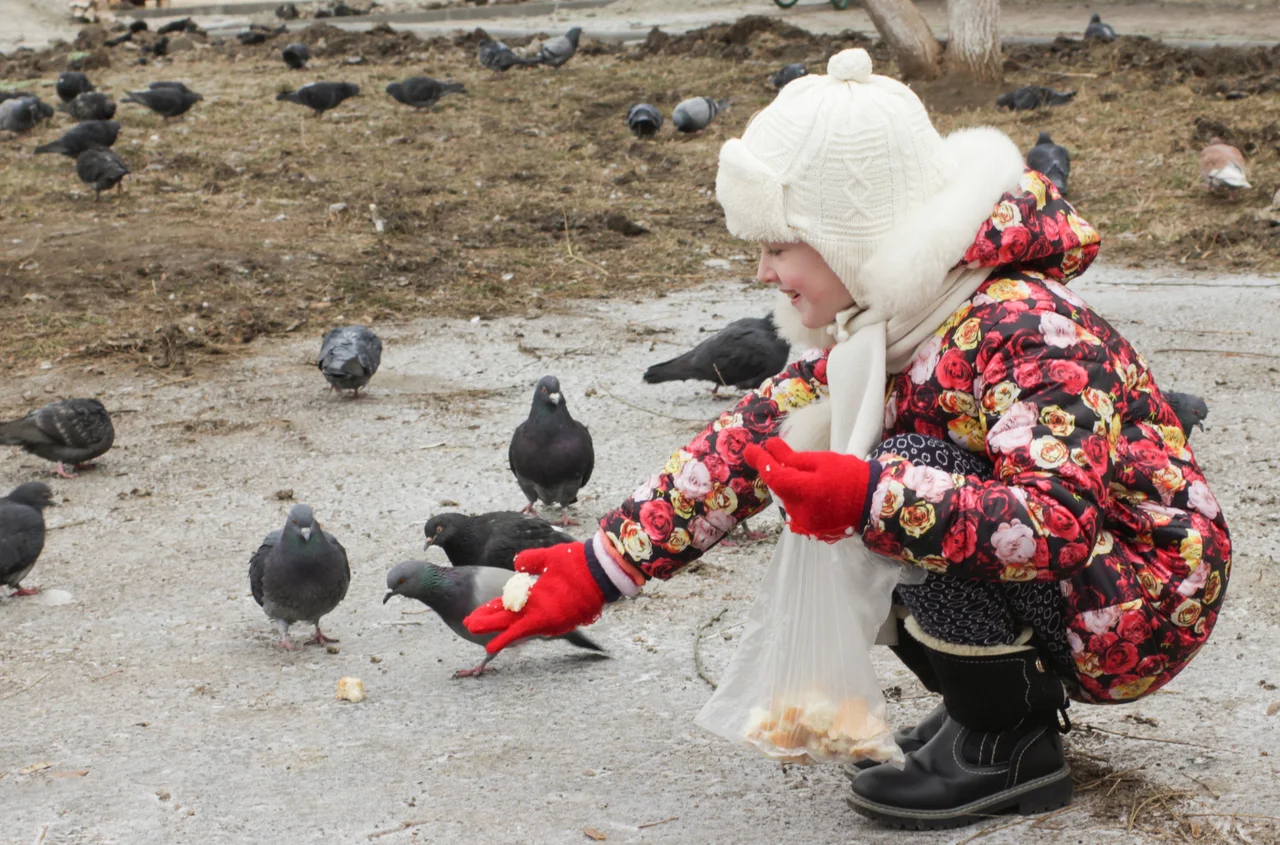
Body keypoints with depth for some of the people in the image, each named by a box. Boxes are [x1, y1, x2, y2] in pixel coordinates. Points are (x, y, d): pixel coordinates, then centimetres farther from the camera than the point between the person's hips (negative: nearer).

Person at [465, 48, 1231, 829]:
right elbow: (753, 438, 0)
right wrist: (599, 571, -4)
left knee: (915, 480, -26)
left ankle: (1008, 749, -10)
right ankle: (1014, 696, 9)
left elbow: (1060, 520, -38)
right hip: (1050, 604, 9)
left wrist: (874, 497, -48)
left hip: (1146, 606, -9)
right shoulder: (880, 327, 0)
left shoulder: (1023, 328, -28)